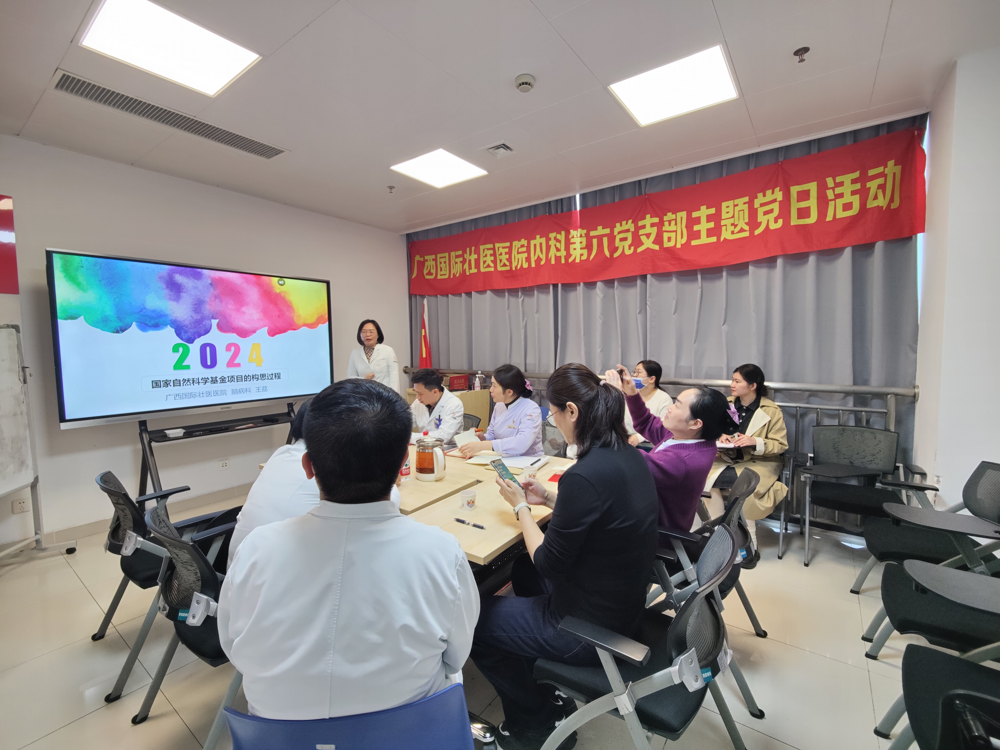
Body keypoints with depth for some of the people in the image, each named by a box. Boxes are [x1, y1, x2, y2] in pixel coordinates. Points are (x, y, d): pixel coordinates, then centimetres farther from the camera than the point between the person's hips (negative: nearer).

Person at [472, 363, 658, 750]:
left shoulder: (584, 475, -32)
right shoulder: (627, 455, -5)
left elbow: (549, 563, -20)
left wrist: (521, 507, -8)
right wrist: (548, 499, 5)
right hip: (621, 602, 9)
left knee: (471, 618, 10)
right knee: (523, 568, 29)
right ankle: (543, 691, 36)